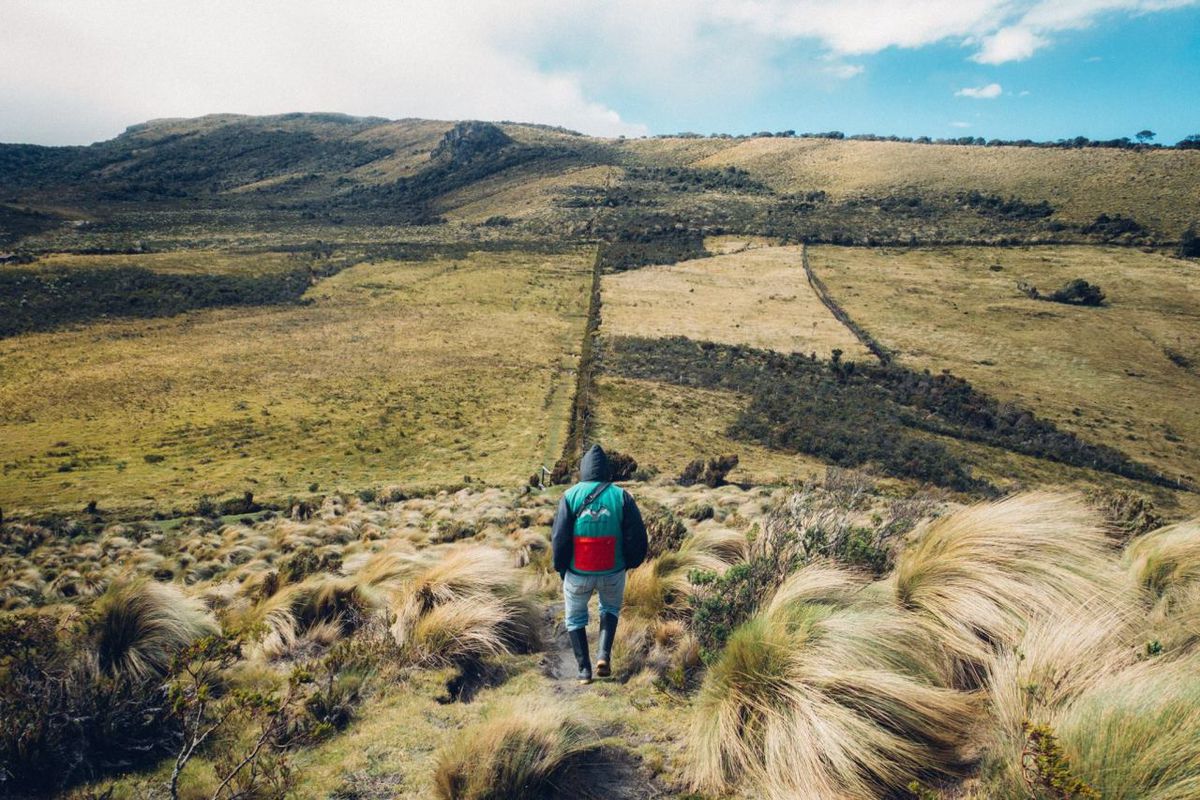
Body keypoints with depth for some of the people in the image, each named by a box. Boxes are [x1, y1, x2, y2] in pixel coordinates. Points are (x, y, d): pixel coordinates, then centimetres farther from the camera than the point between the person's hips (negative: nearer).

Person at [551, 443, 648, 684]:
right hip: (613, 572, 1)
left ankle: (584, 669, 17)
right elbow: (637, 536, -6)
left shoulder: (571, 495, -8)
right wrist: (630, 562, 12)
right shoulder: (621, 496, -6)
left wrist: (560, 567, 8)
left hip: (578, 573, -1)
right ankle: (604, 655, 12)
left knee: (575, 618, 21)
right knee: (610, 609, 29)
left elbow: (559, 537, -8)